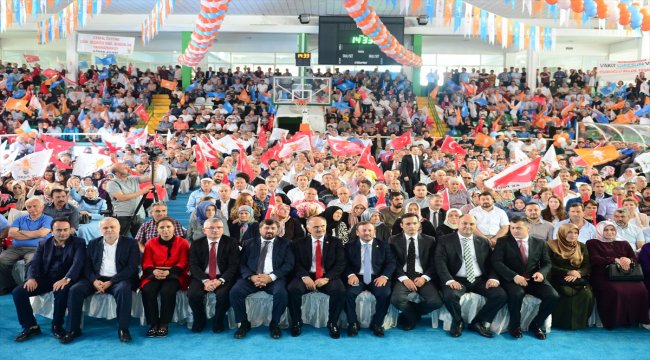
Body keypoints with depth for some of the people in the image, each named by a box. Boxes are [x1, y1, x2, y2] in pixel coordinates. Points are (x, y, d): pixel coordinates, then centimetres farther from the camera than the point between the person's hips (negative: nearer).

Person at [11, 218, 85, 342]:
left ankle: (57, 326, -14)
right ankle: (31, 326, 0)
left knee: (61, 291, -37)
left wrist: (66, 279, -33)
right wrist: (31, 278, -17)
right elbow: (34, 263, 6)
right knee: (18, 292, -14)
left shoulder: (78, 243, -2)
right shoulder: (44, 244, 13)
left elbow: (78, 263, -16)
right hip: (46, 278, 5)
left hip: (65, 279, -4)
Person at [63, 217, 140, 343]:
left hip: (119, 279, -4)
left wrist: (110, 282, -16)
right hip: (97, 279, 4)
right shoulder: (93, 243, 14)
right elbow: (87, 266, 9)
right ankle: (73, 329, -9)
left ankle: (123, 329, -24)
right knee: (75, 290, -21)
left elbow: (132, 267, -7)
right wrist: (94, 280, -13)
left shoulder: (130, 243, 2)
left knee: (123, 289, -35)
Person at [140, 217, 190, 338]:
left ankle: (164, 324, -19)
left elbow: (184, 263, -1)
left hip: (174, 275, -2)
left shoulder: (182, 243, 6)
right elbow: (146, 263, 7)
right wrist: (154, 271, -17)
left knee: (167, 291, -34)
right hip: (154, 275, 3)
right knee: (147, 290, -30)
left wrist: (168, 272, -18)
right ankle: (154, 323, -18)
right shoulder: (150, 243, 14)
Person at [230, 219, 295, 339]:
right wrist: (251, 276, -13)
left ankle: (274, 324, -7)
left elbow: (288, 265, -1)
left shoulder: (285, 243, 10)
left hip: (274, 278, -2)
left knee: (281, 293, -32)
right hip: (252, 277, 2)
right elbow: (242, 264, 7)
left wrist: (271, 277, -15)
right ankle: (244, 323, -2)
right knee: (235, 291, -24)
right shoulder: (249, 243, 16)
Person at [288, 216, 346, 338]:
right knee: (292, 289, -29)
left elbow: (340, 264, -2)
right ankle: (296, 323, -6)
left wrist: (326, 278, -17)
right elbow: (296, 264, 0)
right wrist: (305, 277, -20)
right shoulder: (299, 243, 9)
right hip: (307, 276, 0)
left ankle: (332, 323, -7)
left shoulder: (336, 242, 6)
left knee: (340, 290, -30)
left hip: (328, 277, 0)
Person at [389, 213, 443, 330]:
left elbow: (434, 263, 5)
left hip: (422, 277, 1)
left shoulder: (429, 240, 9)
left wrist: (424, 277, -12)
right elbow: (393, 263, 0)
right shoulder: (394, 240, 6)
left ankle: (407, 317, 6)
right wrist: (404, 278, -15)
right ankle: (414, 316, 5)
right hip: (403, 277, -1)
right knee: (397, 299, -31)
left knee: (436, 302, -25)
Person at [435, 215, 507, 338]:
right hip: (457, 280, -3)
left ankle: (478, 322, 3)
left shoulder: (483, 242, 16)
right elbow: (440, 262, -7)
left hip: (480, 280, 3)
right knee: (449, 296, -34)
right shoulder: (445, 241, 4)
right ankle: (457, 322, 0)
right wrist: (449, 280, -23)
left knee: (501, 295, -20)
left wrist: (493, 278, -11)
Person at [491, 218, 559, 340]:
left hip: (534, 279, 3)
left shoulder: (540, 243, 13)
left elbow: (547, 263, 12)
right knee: (516, 294, -36)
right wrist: (514, 276, -21)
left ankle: (536, 324, 3)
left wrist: (541, 273, -12)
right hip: (512, 279, -3)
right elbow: (497, 262, -7)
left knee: (553, 296, -22)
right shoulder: (503, 242, 4)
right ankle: (515, 325, -7)